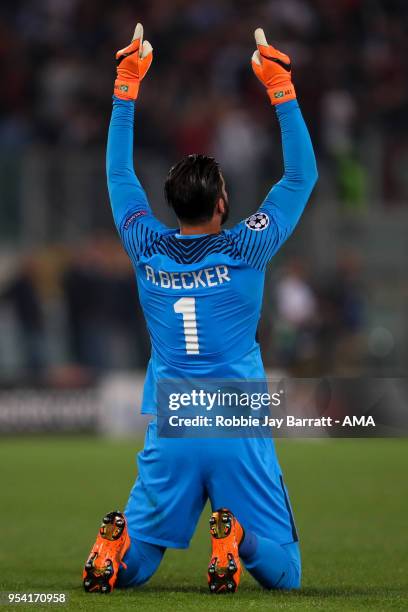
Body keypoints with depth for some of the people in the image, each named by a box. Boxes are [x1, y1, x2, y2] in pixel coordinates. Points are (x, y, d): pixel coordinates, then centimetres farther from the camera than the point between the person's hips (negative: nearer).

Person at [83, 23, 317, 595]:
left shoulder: (147, 248, 2)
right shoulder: (245, 250, -6)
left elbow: (118, 173, 16)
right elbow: (302, 175, 2)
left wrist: (126, 86, 19)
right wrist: (280, 89, 4)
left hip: (168, 436, 3)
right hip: (240, 436, -3)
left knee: (133, 566, 12)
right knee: (284, 570, 3)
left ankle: (117, 542, -22)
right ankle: (239, 539, -28)